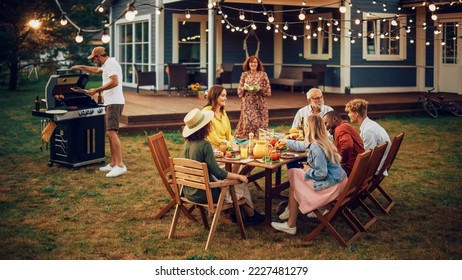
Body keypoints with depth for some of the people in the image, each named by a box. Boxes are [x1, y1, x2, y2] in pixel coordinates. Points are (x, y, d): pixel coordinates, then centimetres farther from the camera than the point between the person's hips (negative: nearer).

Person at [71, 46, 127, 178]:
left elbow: (114, 82, -25)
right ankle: (113, 164, 17)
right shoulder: (108, 64, 23)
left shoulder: (110, 63, -11)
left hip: (114, 103, -11)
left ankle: (120, 165, -24)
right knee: (110, 133, 12)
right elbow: (97, 70, 44)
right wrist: (82, 67, 47)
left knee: (112, 132, -19)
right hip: (111, 103, 11)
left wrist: (97, 90, -20)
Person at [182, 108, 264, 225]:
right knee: (242, 188, 11)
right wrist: (239, 176, -11)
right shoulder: (204, 145, -24)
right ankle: (251, 216, 34)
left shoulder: (188, 143, -1)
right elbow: (217, 172, -21)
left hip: (189, 192, 8)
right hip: (203, 194, -8)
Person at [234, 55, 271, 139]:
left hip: (259, 103, -1)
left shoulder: (263, 75, 3)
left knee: (259, 122, -3)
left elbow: (268, 90, 3)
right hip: (247, 103, 1)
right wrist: (244, 88, -10)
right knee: (247, 122, -5)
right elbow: (239, 90, 10)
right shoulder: (244, 75, 8)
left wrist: (260, 89, -14)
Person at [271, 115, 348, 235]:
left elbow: (322, 173, -26)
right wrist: (286, 141, 41)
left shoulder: (316, 148, -24)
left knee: (294, 188, 2)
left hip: (332, 186, -9)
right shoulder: (319, 143, 6)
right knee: (294, 174, 16)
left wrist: (307, 172, -8)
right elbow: (302, 145, 27)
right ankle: (291, 210, 23)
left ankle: (291, 225, 10)